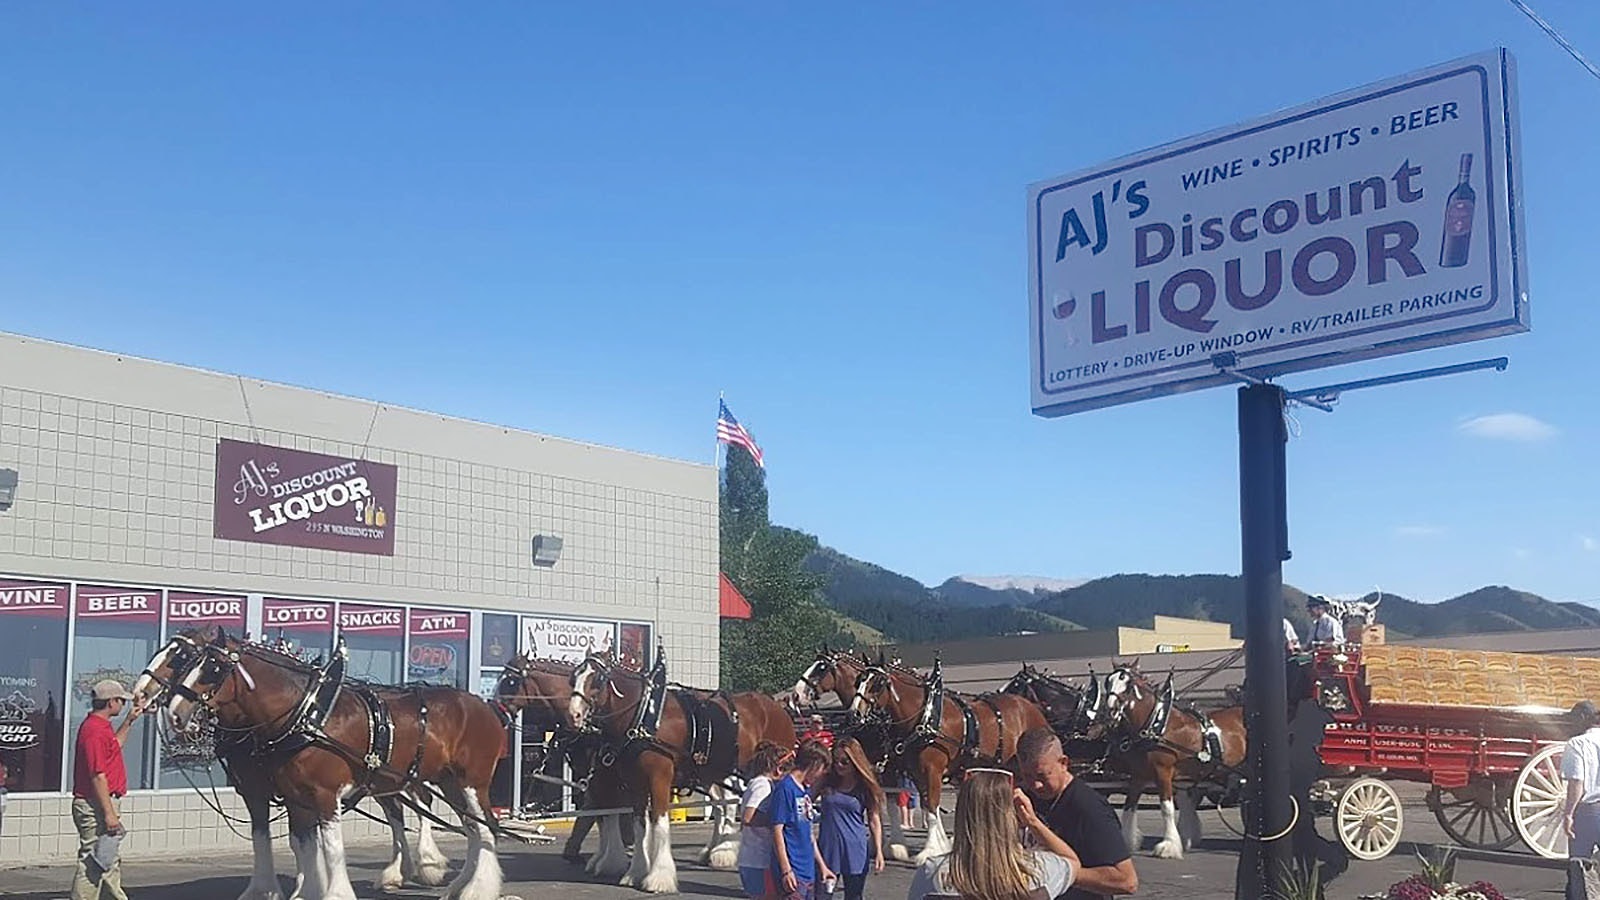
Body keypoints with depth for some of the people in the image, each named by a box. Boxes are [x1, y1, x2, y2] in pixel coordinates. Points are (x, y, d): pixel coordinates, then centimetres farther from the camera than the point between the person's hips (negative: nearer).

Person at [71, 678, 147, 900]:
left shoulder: (100, 726, 12)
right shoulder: (95, 730, -20)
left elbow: (114, 745, 35)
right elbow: (97, 776, -24)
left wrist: (129, 721, 27)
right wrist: (109, 813, -24)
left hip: (104, 803, 11)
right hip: (96, 806, -11)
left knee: (110, 862, 20)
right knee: (93, 864, -7)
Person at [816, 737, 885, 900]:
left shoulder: (865, 787, 1)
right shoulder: (826, 783, 2)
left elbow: (874, 820, 4)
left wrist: (879, 851, -4)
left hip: (855, 851, 0)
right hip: (828, 849, 0)